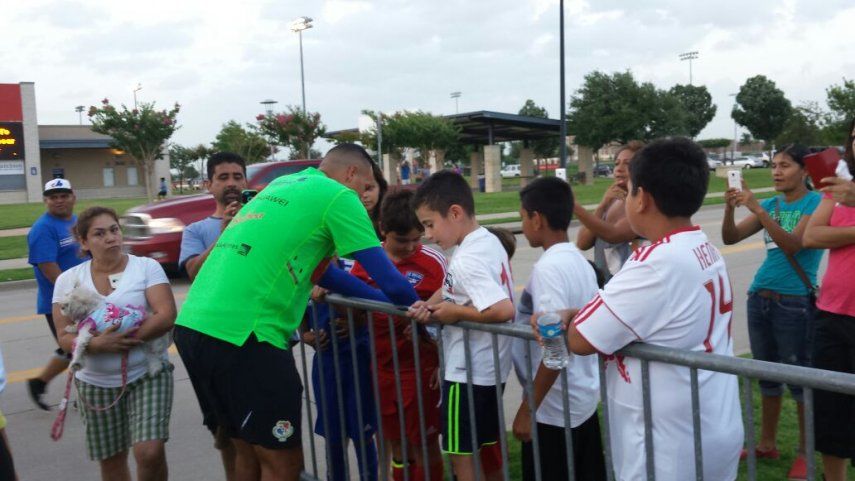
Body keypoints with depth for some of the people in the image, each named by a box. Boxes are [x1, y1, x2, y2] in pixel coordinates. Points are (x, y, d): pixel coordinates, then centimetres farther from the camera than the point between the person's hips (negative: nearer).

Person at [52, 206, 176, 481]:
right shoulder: (69, 280, 2)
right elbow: (65, 337, -3)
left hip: (147, 374, -2)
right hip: (96, 383, 3)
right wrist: (98, 344, -23)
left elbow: (167, 316, -14)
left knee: (150, 452, -17)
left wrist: (123, 339, -23)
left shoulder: (146, 267, -5)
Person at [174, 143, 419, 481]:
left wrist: (385, 301, 28)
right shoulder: (337, 196, -3)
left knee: (248, 451, 21)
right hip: (241, 334, -9)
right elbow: (386, 275, -2)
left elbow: (318, 269, 26)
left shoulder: (282, 185, 22)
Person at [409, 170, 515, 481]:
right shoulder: (489, 242, 4)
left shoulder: (466, 260, -24)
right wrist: (432, 306, -5)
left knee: (462, 455, 5)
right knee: (487, 450, 21)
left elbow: (503, 310, -34)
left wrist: (456, 312, -21)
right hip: (489, 368, 9)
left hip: (467, 373, -9)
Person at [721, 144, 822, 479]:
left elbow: (792, 245, -20)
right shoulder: (771, 204, 10)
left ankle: (805, 453, 15)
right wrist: (730, 208, -15)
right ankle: (767, 443, 26)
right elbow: (730, 238, 3)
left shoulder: (816, 203, -7)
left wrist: (757, 208, -26)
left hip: (795, 303, -6)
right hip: (759, 298, 6)